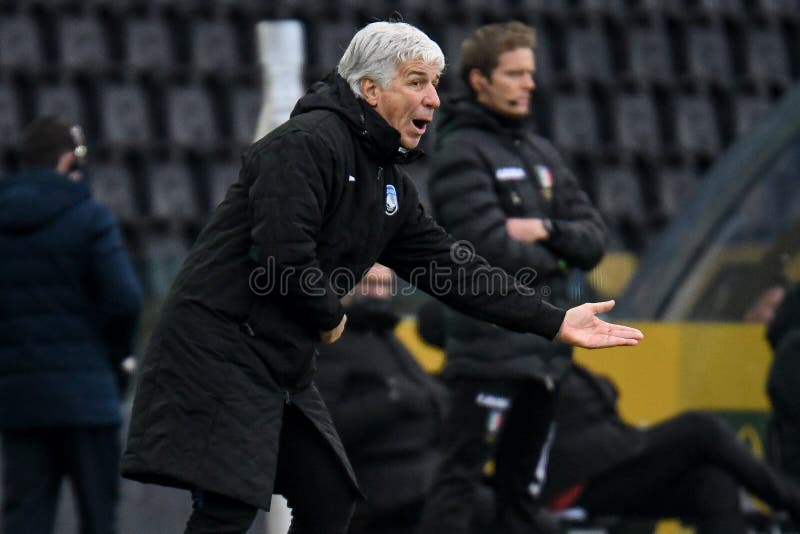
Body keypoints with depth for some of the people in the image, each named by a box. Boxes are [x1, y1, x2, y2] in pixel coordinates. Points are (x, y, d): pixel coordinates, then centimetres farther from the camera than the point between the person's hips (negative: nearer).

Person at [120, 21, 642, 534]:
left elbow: (450, 266, 14)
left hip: (284, 364, 10)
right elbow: (282, 255, -25)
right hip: (219, 352, -10)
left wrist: (555, 321, 10)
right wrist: (330, 316, -7)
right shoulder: (307, 143, -16)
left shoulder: (390, 182, 13)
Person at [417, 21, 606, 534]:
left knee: (524, 487, 12)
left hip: (547, 348, 8)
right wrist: (552, 257, -2)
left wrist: (546, 231, -9)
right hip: (490, 348, -8)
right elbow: (492, 249, -18)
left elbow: (594, 240, 10)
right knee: (461, 480, -9)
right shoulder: (461, 152, -7)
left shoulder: (542, 153, 16)